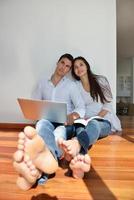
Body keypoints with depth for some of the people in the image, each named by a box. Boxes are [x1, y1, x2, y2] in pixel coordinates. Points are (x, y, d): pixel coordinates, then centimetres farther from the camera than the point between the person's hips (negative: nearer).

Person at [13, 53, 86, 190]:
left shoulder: (71, 85, 12)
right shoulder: (42, 83, 19)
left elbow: (81, 108, 1)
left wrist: (72, 116, -23)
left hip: (64, 123, 0)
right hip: (47, 121, 1)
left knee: (59, 132, -38)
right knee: (42, 123, -38)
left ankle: (37, 170, -73)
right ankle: (47, 157, -76)